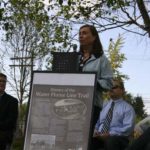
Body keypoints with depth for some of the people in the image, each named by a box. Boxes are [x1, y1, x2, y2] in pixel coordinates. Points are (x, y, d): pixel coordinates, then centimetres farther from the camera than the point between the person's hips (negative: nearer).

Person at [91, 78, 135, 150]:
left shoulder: (128, 108, 4)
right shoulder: (104, 105, 20)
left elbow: (128, 128, -8)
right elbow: (97, 122, 20)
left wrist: (110, 134, -18)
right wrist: (95, 131, -3)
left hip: (117, 138, -3)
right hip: (100, 136, 3)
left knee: (111, 142, -40)